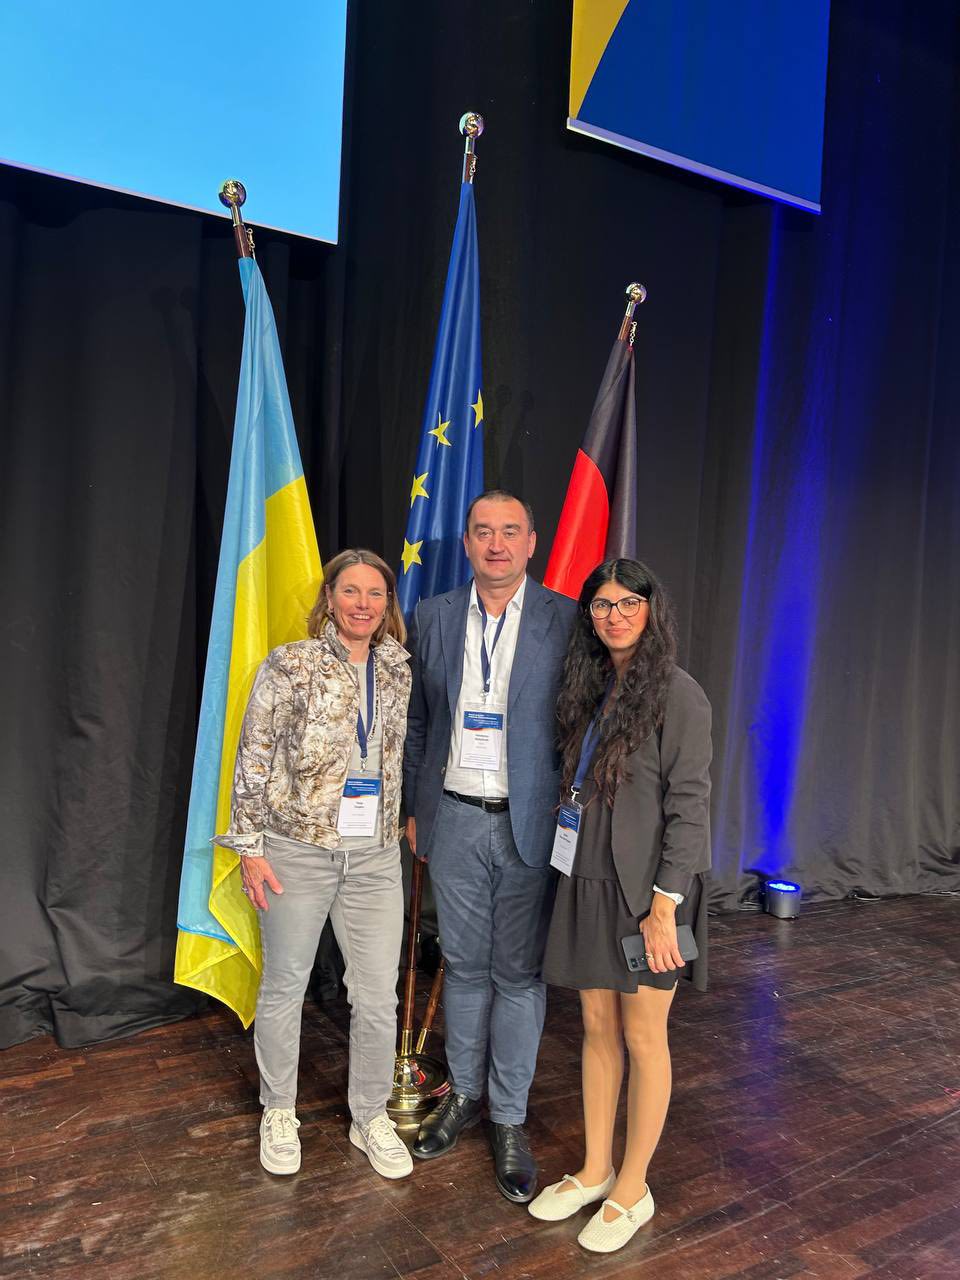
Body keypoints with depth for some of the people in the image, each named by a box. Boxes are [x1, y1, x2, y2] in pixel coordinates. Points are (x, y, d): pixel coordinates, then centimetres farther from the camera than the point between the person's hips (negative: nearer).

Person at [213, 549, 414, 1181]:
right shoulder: (291, 665, -8)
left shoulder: (398, 672, 6)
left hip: (375, 855, 3)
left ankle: (370, 1117, 31)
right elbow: (253, 759, -7)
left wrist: (409, 822, 16)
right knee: (284, 987, 13)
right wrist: (250, 847, -8)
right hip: (297, 851, -3)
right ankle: (279, 1113, 37)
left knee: (378, 997, 7)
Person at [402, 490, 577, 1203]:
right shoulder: (433, 618, 4)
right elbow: (418, 722, 10)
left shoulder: (565, 621, -6)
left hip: (530, 824, -2)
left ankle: (509, 1118, 28)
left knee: (520, 973, 9)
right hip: (454, 819, 3)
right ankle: (464, 1093, 37)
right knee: (465, 966, 17)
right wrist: (413, 808, 10)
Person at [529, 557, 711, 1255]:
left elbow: (689, 805, -14)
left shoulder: (676, 692, -13)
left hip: (647, 890, -6)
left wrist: (664, 906, -17)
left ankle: (632, 1190, 27)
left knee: (643, 1037, 9)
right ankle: (595, 1171, 34)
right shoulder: (590, 687, 8)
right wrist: (569, 870, 7)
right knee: (597, 1028, 16)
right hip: (588, 882, 6)